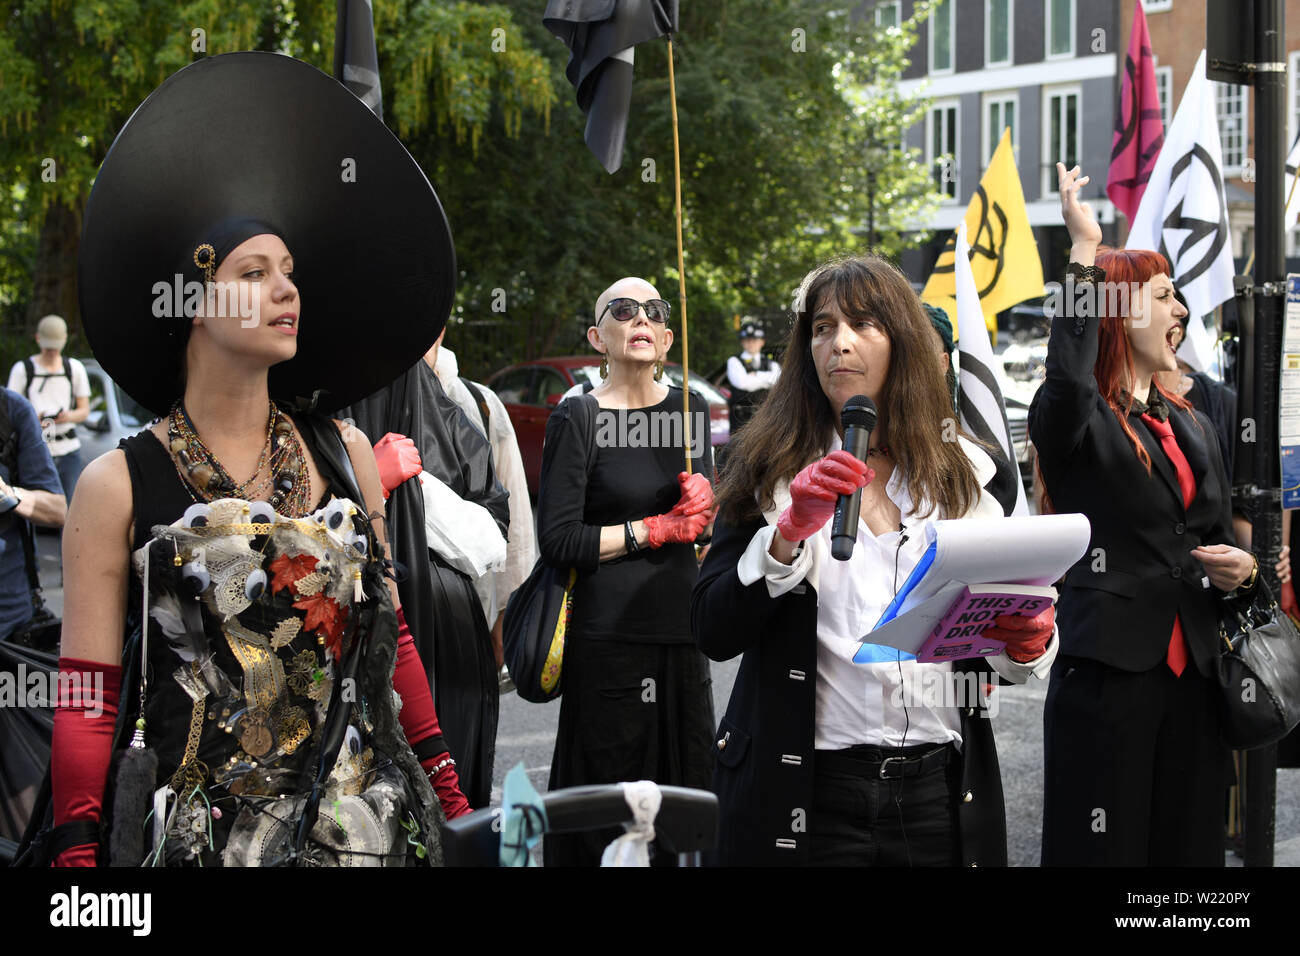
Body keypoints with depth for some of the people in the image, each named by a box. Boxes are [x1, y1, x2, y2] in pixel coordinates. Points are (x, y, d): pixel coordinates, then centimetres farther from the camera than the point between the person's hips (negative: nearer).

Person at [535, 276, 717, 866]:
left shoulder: (689, 410, 12)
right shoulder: (576, 419, -5)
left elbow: (702, 522, 9)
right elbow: (557, 540, -10)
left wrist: (700, 497, -13)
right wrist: (655, 529, -8)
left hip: (680, 627, 5)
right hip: (607, 634, -5)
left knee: (686, 786, 6)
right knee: (609, 801, -2)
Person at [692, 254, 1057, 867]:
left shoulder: (961, 473, 9)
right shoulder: (769, 468, 2)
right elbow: (713, 634, -7)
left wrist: (1030, 641, -10)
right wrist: (792, 530, -18)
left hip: (939, 791, 2)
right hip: (808, 789, -2)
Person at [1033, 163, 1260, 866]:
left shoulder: (1193, 427, 18)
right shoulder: (1072, 422, -5)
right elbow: (1068, 379, -31)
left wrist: (1242, 569, 1)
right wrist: (1084, 250, -26)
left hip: (1193, 675, 7)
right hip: (1106, 674, -7)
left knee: (1189, 843, 9)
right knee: (1103, 847, -2)